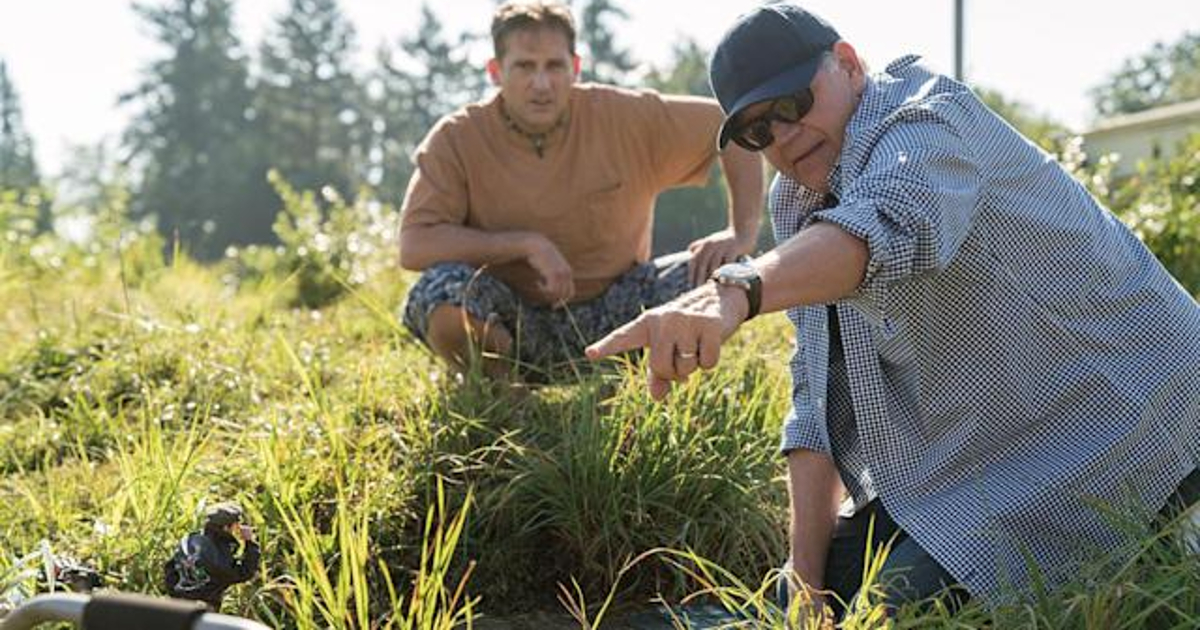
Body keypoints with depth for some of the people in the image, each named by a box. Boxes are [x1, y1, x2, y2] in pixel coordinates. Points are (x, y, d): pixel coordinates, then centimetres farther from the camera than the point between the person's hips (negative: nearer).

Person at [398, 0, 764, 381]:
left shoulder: (625, 115, -10)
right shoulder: (456, 140, -13)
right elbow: (413, 248, -21)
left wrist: (742, 234, -13)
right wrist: (526, 243, -27)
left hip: (614, 307, 2)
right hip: (514, 327, -2)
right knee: (442, 290, -34)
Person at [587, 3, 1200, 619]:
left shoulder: (924, 116, -18)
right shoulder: (795, 201, 7)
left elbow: (893, 224, -44)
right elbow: (819, 391, 5)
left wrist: (736, 291, -62)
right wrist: (806, 573, -4)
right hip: (975, 458, 9)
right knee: (822, 594, 9)